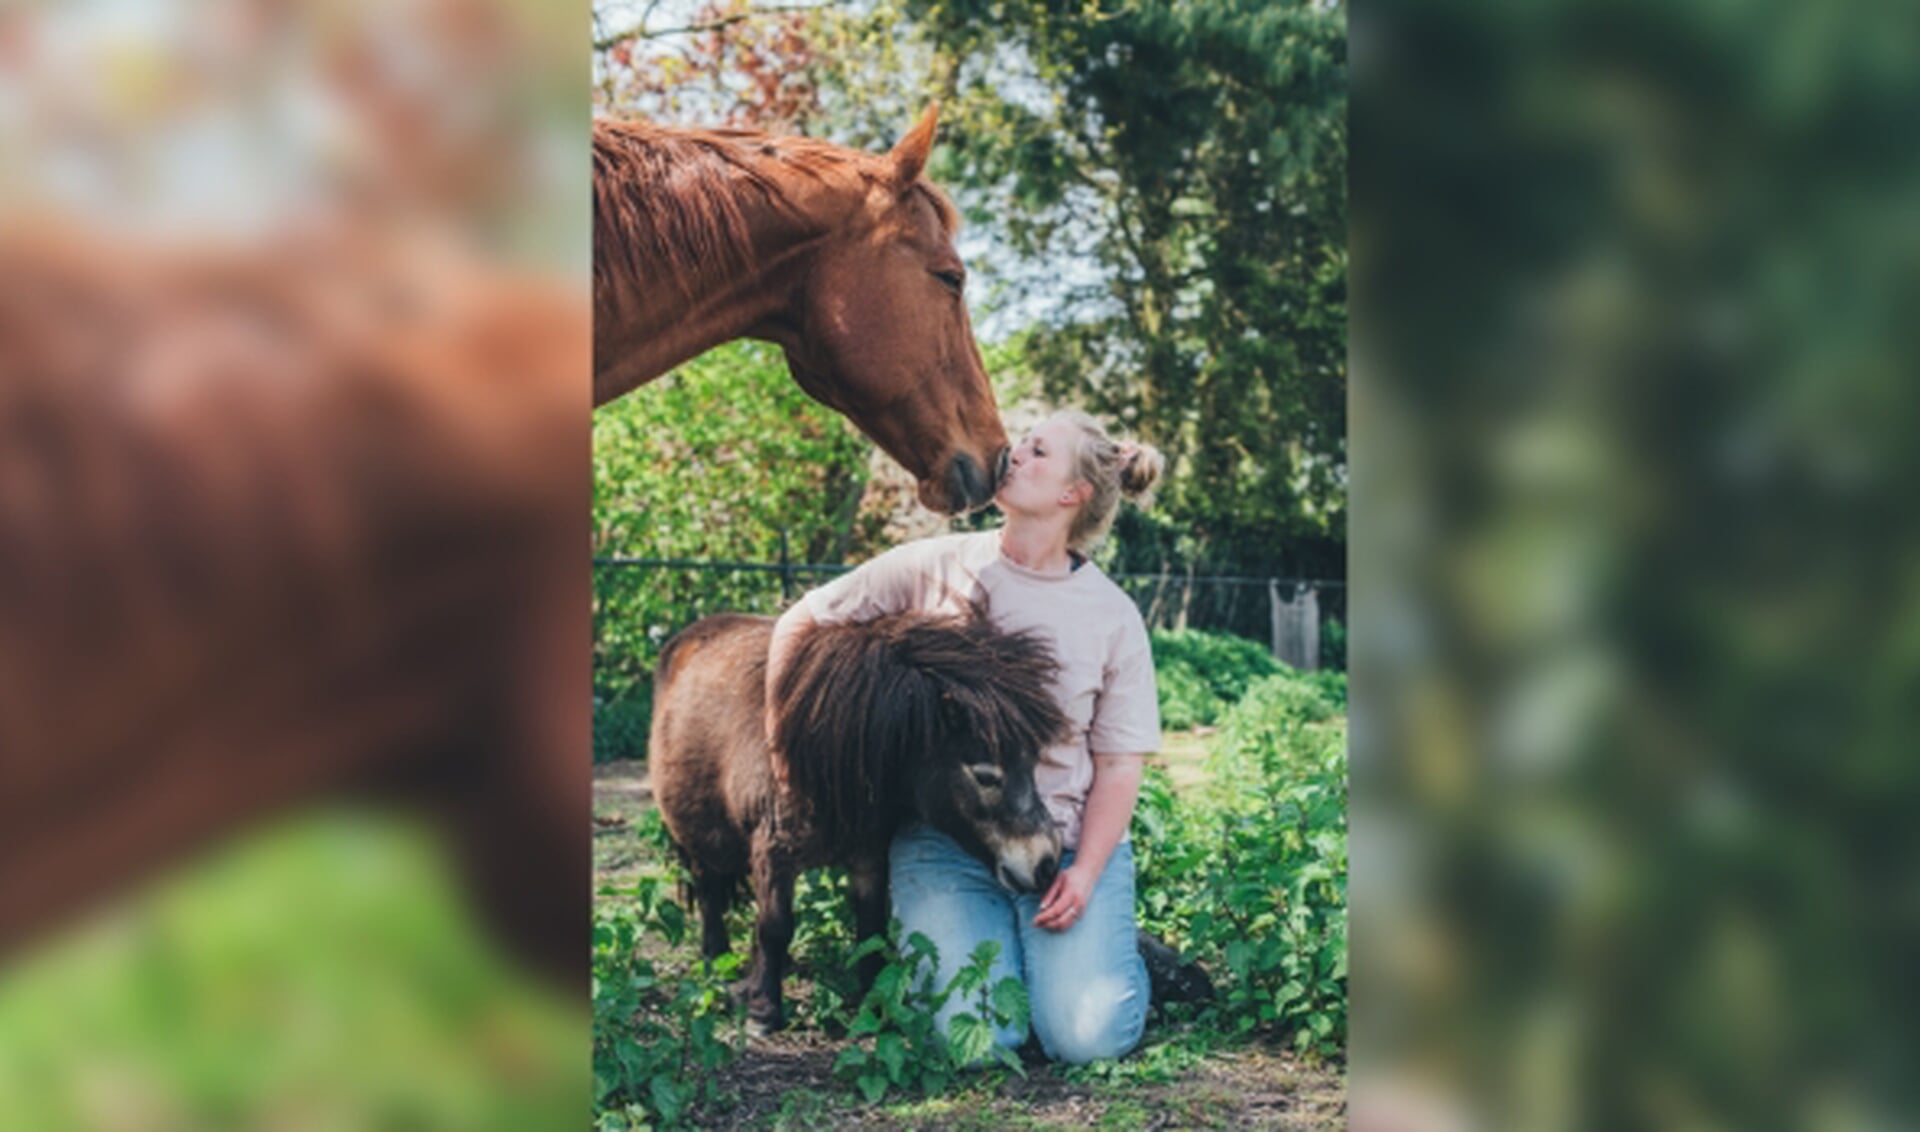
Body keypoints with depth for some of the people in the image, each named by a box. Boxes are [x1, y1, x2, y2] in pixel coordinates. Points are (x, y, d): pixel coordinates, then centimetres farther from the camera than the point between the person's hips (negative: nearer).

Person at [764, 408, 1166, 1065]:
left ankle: (1095, 941, 16)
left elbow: (1120, 764, -1)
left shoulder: (1113, 617, -1)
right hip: (945, 843, 0)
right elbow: (798, 624, 10)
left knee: (1088, 1036, -17)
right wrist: (781, 737, 7)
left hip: (1072, 844, 0)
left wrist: (1086, 873, -14)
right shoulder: (932, 567, -1)